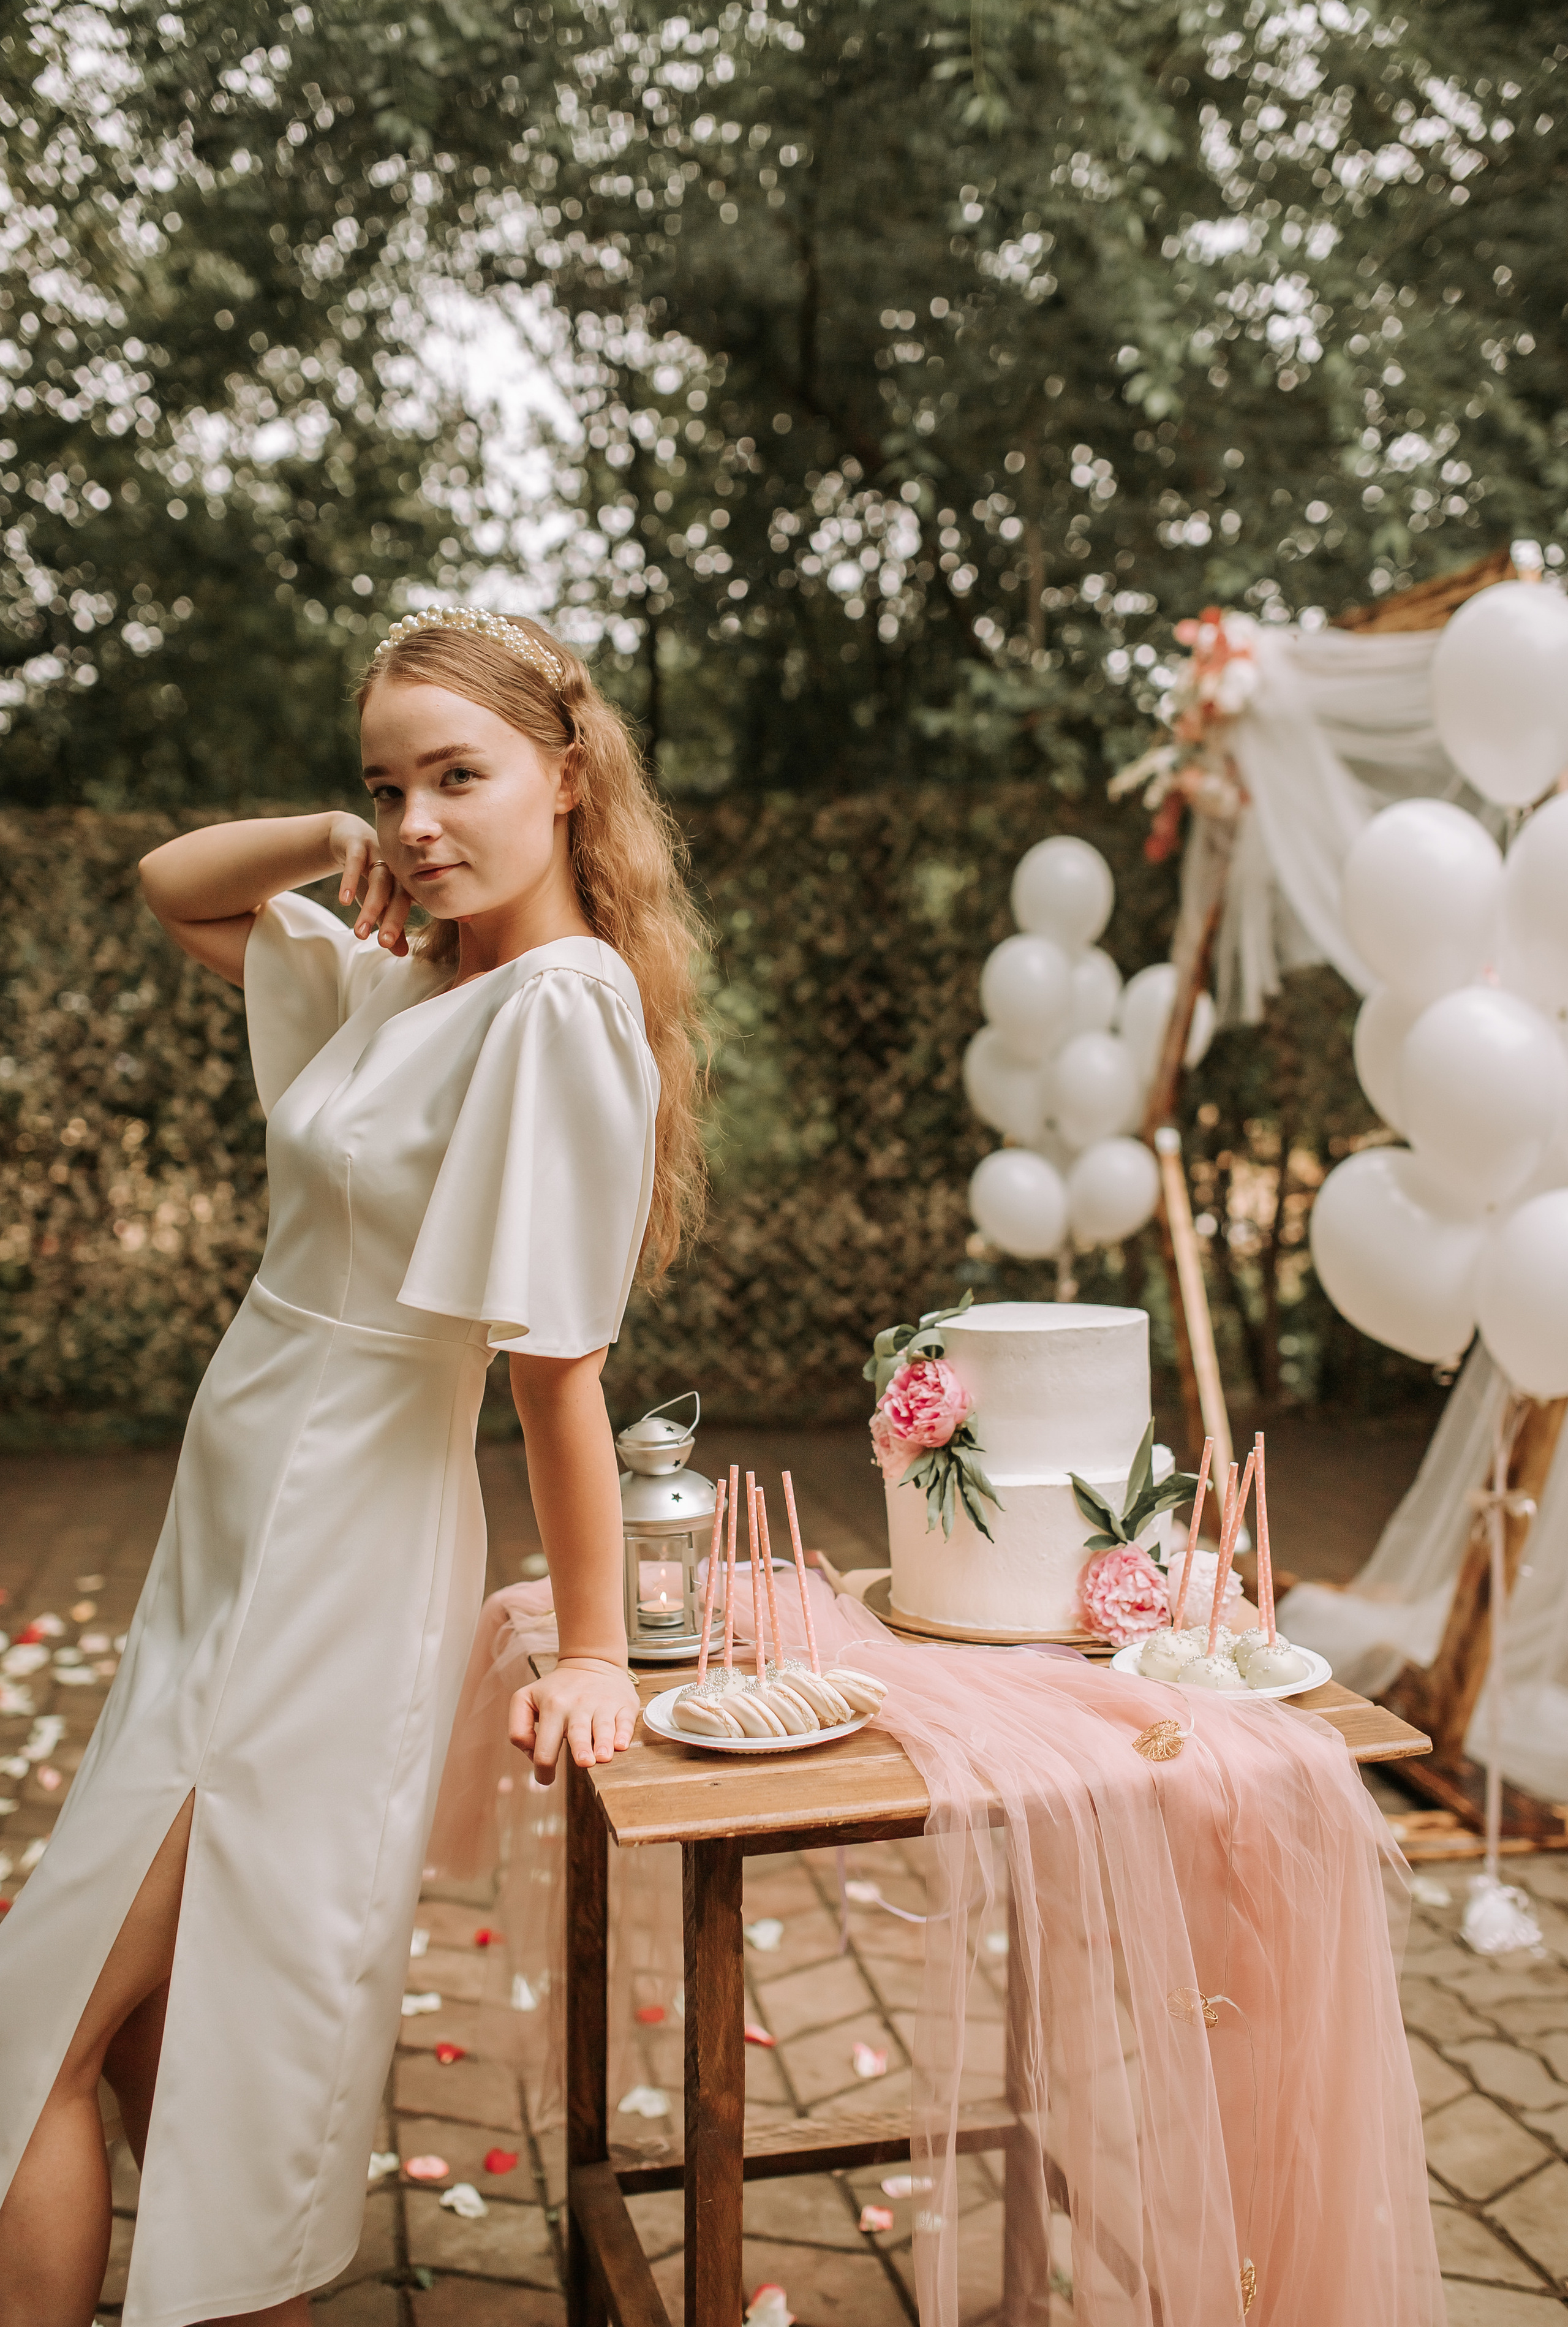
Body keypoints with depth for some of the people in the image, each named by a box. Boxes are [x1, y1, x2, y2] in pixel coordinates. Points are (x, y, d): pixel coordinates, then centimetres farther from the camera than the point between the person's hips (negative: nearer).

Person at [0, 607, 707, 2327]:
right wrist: (339, 840, 0)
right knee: (147, 2017, 20)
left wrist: (593, 1653, -15)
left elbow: (557, 1360, -20)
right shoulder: (404, 976, 4)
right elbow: (171, 886, 17)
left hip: (339, 1553, -8)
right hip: (231, 1528, 8)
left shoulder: (562, 1000, -22)